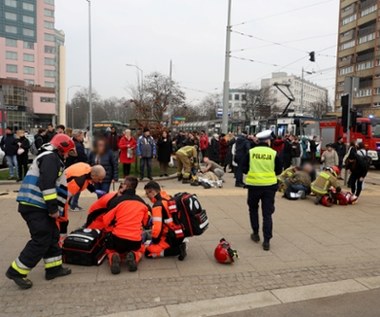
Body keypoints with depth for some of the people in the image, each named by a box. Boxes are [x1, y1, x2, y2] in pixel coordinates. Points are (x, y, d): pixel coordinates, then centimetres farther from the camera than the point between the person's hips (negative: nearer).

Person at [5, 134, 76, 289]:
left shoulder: (51, 159, 23)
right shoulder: (50, 157, -10)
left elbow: (57, 187, 25)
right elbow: (47, 184, -22)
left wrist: (55, 209, 25)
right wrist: (53, 208, -19)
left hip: (37, 206, 10)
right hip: (34, 207, -10)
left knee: (52, 235, 13)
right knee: (42, 240, -7)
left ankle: (53, 268, 22)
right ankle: (16, 271, 4)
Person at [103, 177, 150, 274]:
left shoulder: (118, 200, -6)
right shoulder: (142, 203, 5)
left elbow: (106, 220, -1)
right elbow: (145, 222, 16)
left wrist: (112, 230, 18)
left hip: (118, 238, -1)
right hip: (135, 240, 2)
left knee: (110, 251, 32)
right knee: (140, 249, 35)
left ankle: (114, 258, -6)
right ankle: (134, 256, -1)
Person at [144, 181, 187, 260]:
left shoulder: (158, 205, -19)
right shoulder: (169, 198, 8)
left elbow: (157, 226, -24)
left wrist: (154, 240, -5)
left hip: (172, 237, -9)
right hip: (180, 234, 9)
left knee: (148, 252, -7)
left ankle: (178, 250, -11)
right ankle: (179, 245, 11)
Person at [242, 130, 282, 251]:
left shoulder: (251, 152, -4)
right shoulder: (274, 153, -4)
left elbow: (244, 169, 1)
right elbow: (279, 171, 5)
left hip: (254, 185, 1)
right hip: (269, 186, 0)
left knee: (253, 209, 22)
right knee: (267, 213, 5)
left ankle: (255, 234, 28)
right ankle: (266, 241, 3)